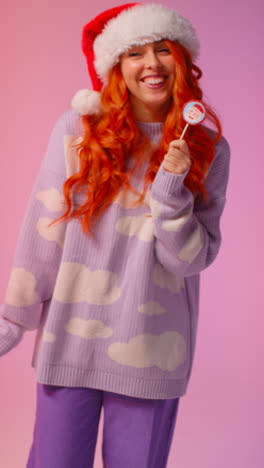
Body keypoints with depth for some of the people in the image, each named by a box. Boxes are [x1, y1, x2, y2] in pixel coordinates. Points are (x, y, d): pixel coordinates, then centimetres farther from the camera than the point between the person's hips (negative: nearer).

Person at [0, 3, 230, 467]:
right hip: (70, 339, -1)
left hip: (151, 355, 1)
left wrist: (172, 191, -17)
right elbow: (43, 230, -2)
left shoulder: (208, 149, 0)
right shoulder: (78, 127, -4)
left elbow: (192, 259, -2)